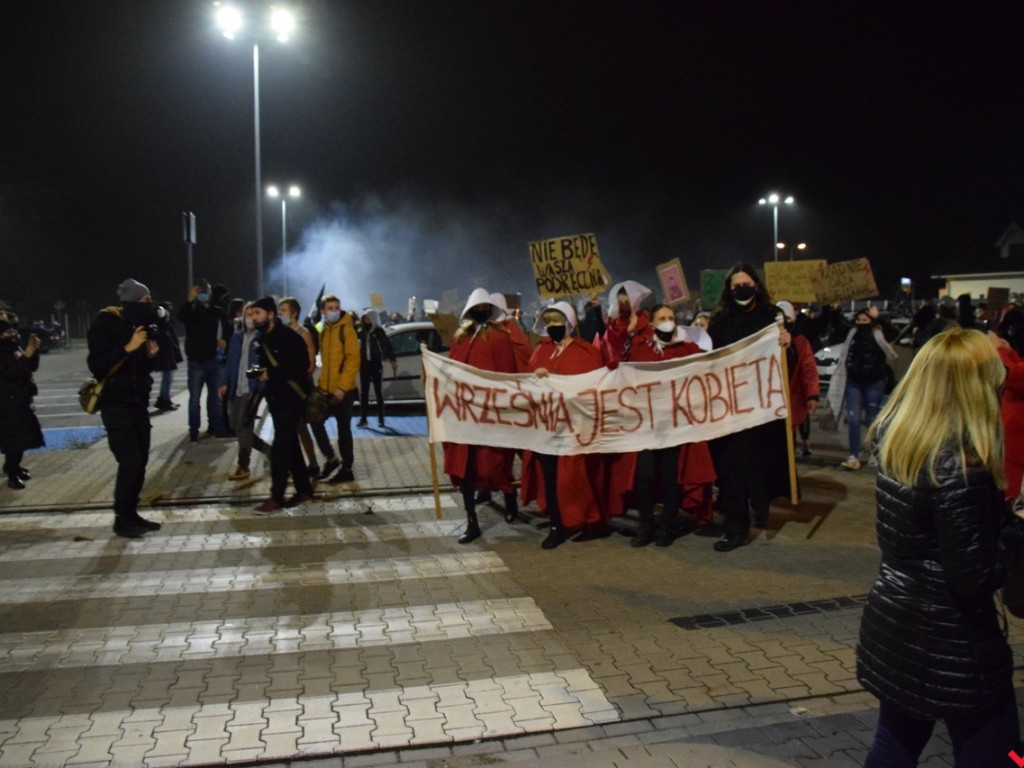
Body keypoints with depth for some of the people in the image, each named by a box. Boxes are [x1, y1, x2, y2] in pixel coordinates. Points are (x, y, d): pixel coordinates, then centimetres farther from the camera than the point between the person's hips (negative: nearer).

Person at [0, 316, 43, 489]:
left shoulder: (14, 347, 8)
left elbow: (32, 367, 12)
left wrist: (34, 350, -4)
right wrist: (26, 355, -26)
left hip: (21, 399, 8)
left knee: (22, 436, 15)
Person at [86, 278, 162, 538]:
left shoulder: (140, 324, 10)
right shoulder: (106, 324, -12)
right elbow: (97, 366, -21)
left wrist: (151, 354, -1)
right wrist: (128, 347, -28)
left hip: (139, 402, 8)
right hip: (116, 404, -7)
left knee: (140, 460, 7)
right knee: (130, 461, -11)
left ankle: (132, 513, 17)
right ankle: (121, 519, 0)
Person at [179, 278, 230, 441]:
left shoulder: (218, 312, 8)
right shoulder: (191, 310, -1)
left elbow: (227, 330, 16)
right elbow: (181, 317, -24)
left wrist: (224, 340, -5)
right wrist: (190, 300, -35)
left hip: (216, 360, 3)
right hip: (197, 361, -3)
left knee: (216, 396, 11)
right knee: (194, 397, 3)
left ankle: (218, 428, 18)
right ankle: (193, 430, 8)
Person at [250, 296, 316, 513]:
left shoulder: (287, 336, -15)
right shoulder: (264, 338, 12)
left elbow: (302, 363, -23)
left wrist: (273, 373, -21)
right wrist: (261, 372, -4)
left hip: (291, 398, -9)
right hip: (276, 397, 9)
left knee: (280, 448, -9)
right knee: (290, 446, 13)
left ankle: (277, 497, -3)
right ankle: (304, 491, 22)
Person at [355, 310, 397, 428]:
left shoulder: (378, 331, -4)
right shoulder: (360, 331, 7)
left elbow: (387, 345, -5)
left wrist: (393, 360, -11)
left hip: (376, 364, -3)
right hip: (364, 364, 3)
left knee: (379, 392, 2)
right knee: (363, 392, 5)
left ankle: (380, 419, 8)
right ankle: (363, 418, 10)